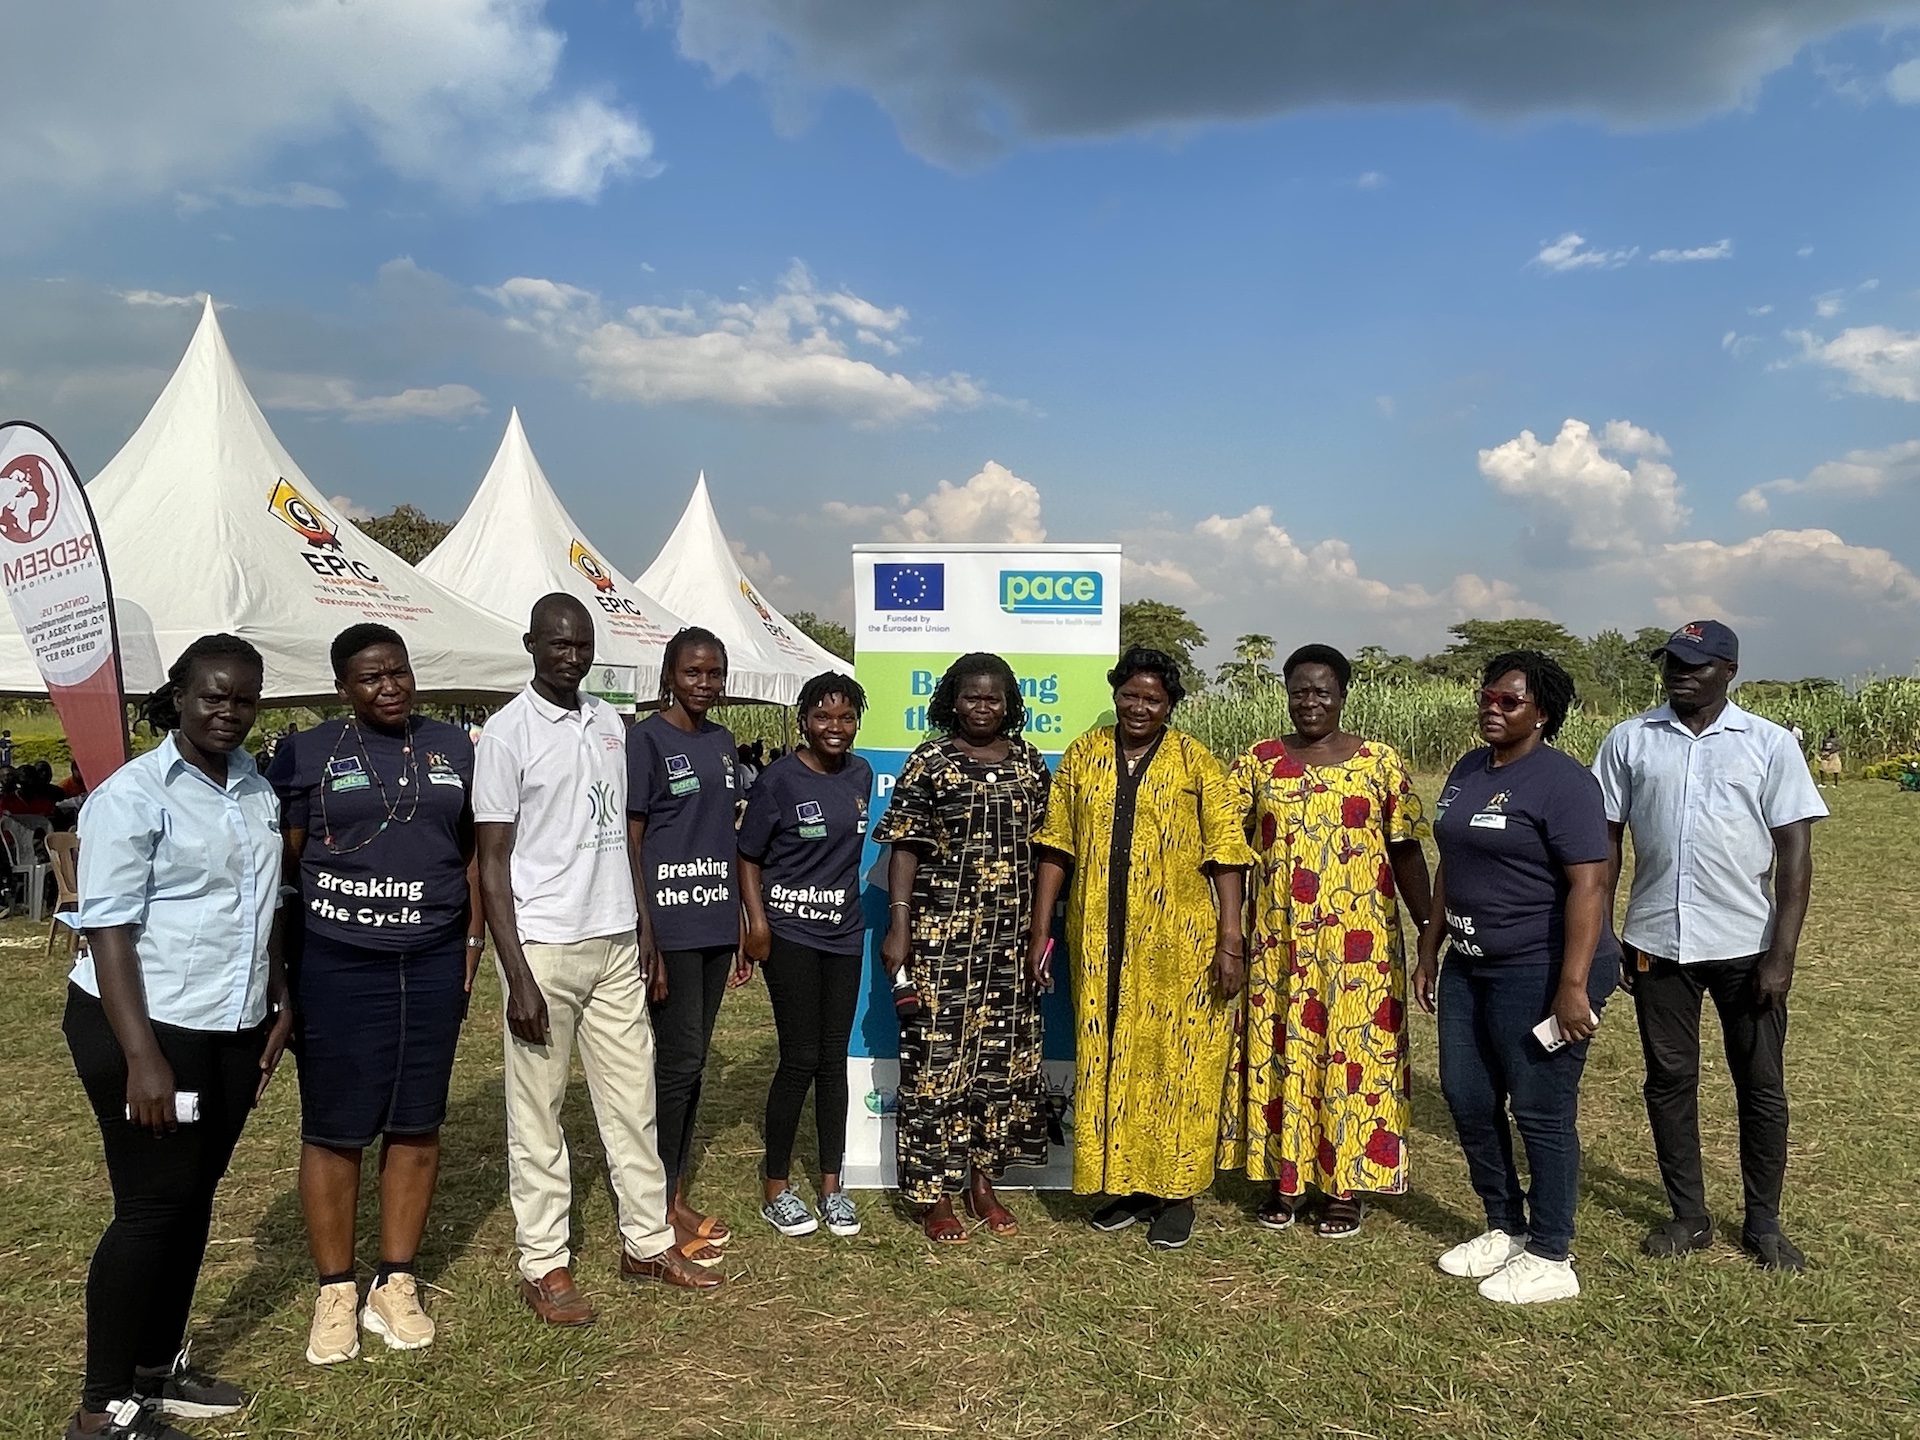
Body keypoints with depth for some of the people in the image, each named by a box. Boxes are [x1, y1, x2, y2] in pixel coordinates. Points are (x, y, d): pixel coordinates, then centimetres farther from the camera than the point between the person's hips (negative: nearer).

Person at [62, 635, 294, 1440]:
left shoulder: (258, 791, 9)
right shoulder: (133, 794, -12)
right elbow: (108, 931, -15)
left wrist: (280, 1004, 12)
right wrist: (142, 1057, -20)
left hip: (233, 1030, 6)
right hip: (147, 1026, -6)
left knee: (195, 1199, 13)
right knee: (152, 1206, -1)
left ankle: (158, 1369, 28)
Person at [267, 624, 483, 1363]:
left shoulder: (453, 747, 8)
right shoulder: (307, 752, -1)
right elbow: (281, 862, 1)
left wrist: (472, 938, 6)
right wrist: (284, 962, -3)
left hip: (433, 963, 3)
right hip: (336, 965, -3)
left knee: (416, 1124, 9)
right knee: (334, 1129, 5)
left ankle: (396, 1283, 23)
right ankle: (335, 1292, 19)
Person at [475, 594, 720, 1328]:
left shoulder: (609, 722, 9)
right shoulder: (507, 732, -8)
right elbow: (492, 864, -9)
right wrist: (518, 977, -14)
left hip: (615, 944, 6)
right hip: (545, 948, -6)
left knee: (633, 1098, 12)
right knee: (537, 1112, 5)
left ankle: (648, 1241, 25)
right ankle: (544, 1266, 17)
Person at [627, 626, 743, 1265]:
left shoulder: (721, 742, 12)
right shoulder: (646, 739, -8)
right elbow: (630, 844, -10)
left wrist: (740, 928, 15)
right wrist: (645, 937, -15)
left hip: (714, 921, 7)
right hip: (668, 922, -7)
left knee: (693, 1062, 12)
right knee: (679, 1062, -2)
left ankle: (676, 1193, 23)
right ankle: (659, 1208, 11)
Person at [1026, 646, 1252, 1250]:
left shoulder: (1196, 763, -1)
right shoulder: (1083, 755, 6)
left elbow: (1224, 855, -3)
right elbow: (1055, 848, 6)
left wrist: (1230, 941, -10)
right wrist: (1040, 930, 2)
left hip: (1178, 944, -3)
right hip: (1101, 943, 3)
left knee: (1176, 1062, 3)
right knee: (1107, 1060, 9)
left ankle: (1176, 1192, 17)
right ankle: (1127, 1186, 24)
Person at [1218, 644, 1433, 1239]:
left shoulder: (1380, 762, 1)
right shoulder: (1257, 763, 4)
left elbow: (1406, 853, 2)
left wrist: (1431, 929, -3)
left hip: (1360, 946, -1)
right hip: (1278, 944, 2)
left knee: (1354, 1054, 4)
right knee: (1280, 1054, 8)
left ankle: (1346, 1185, 19)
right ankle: (1286, 1176, 24)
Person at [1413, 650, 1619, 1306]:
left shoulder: (1562, 780, -14)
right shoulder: (1468, 770, 10)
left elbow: (1587, 885, -20)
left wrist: (1574, 987, -25)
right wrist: (1428, 952, 16)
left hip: (1540, 973, -8)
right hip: (1471, 966, 8)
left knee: (1541, 1113, 2)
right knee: (1467, 1098, 14)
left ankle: (1550, 1258, 19)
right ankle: (1505, 1229, 32)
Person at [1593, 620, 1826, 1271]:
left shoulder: (1770, 744, -2)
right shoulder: (1629, 740, 2)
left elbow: (1795, 850, -4)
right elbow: (1605, 840, 5)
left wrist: (1782, 954, -10)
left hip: (1747, 945, -1)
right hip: (1657, 942, 2)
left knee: (1761, 1085, 8)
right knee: (1669, 1080, 10)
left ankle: (1763, 1223, 24)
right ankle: (1689, 1216, 24)